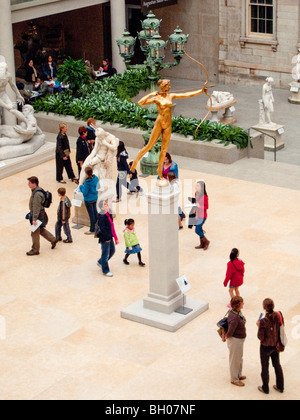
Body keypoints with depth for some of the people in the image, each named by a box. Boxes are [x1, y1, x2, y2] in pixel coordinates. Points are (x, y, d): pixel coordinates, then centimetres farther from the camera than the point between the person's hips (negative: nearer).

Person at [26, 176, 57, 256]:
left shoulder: (37, 194, -27)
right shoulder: (35, 191, 5)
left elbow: (36, 207, -27)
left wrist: (34, 219, -27)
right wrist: (31, 213, 25)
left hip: (38, 215, -10)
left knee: (35, 233, 2)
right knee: (41, 230, 24)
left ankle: (35, 250, 14)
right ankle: (53, 240, 36)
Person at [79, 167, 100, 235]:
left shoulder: (87, 182, -28)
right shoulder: (96, 178, -7)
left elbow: (85, 192, -23)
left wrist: (81, 187, -5)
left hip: (89, 200, -7)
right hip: (95, 198, 7)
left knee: (91, 214, 4)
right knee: (95, 212, 22)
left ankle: (92, 230, 15)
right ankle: (97, 226, 37)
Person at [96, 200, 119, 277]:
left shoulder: (109, 215, 7)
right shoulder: (102, 216, -21)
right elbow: (102, 228, -24)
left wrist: (115, 237, 14)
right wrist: (107, 237, -20)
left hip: (110, 237, 9)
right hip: (105, 238, -9)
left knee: (112, 251, 22)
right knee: (105, 254, 4)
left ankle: (100, 262, 40)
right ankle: (105, 271, 19)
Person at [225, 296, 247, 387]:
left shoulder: (237, 311, -6)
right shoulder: (234, 318, -36)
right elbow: (230, 332, -26)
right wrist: (227, 336, -6)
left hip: (240, 339, 9)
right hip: (235, 340, -9)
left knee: (239, 358, 27)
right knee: (235, 360, 11)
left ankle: (239, 375, 48)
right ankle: (234, 380, 31)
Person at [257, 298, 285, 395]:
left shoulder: (263, 322, -30)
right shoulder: (278, 316, -14)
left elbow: (260, 337, -21)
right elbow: (280, 328, -2)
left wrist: (259, 326, -8)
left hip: (266, 346, -5)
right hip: (275, 345, 5)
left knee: (265, 367, 15)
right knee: (277, 365, 23)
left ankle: (265, 388, 31)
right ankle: (280, 387, 36)